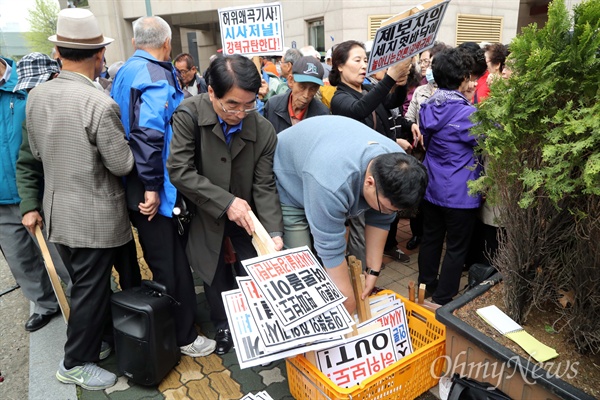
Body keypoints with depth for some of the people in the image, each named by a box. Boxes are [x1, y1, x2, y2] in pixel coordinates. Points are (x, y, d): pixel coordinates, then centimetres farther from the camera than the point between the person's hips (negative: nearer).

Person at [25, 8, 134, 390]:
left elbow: (37, 151, 10)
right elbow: (122, 164, -18)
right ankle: (76, 363, 25)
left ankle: (101, 334, 43)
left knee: (85, 283, 23)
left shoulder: (36, 96, 0)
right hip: (94, 215, -7)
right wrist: (123, 142, 2)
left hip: (59, 211, 7)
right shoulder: (101, 104, -22)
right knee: (91, 289, 9)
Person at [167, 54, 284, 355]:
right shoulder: (188, 115, -22)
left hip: (246, 214, 1)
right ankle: (223, 325, 40)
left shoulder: (264, 130, -18)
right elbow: (179, 171, -24)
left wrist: (274, 232, -27)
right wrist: (225, 202, -29)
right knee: (215, 276, 13)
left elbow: (264, 186, -15)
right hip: (205, 214, -1)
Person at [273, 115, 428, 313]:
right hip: (289, 187, -6)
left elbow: (379, 221, -9)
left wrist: (373, 270, -8)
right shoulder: (333, 183, -44)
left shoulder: (397, 166, -23)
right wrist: (349, 307, -25)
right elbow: (331, 248, -35)